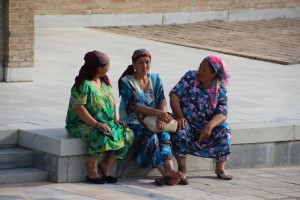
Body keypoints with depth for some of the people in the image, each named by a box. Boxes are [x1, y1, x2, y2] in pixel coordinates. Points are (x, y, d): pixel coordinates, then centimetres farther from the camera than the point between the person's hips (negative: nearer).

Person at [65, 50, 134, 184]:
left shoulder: (104, 81, 10)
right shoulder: (83, 84, -16)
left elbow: (111, 100, 18)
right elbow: (78, 108, -22)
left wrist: (115, 119, 2)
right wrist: (96, 124, -27)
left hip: (106, 123, 8)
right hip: (82, 124, -8)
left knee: (128, 135, -11)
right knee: (101, 137, -38)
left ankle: (106, 165, -3)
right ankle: (92, 171, -20)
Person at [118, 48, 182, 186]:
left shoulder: (155, 79, 12)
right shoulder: (126, 82, -4)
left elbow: (162, 101, 0)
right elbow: (134, 106, -18)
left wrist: (161, 118, -22)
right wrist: (158, 113, -30)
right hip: (133, 123, -4)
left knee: (164, 134, -28)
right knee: (151, 137, -32)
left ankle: (169, 170, -46)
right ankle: (166, 174, -42)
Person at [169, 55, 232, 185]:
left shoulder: (220, 89, -5)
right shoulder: (191, 77, -7)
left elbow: (222, 114, -13)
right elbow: (174, 94, -14)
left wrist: (209, 126, -33)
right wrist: (179, 116, -28)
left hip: (206, 124, 2)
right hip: (186, 121, -1)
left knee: (224, 129, -24)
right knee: (181, 130, -34)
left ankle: (220, 168, -8)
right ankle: (182, 169, -29)